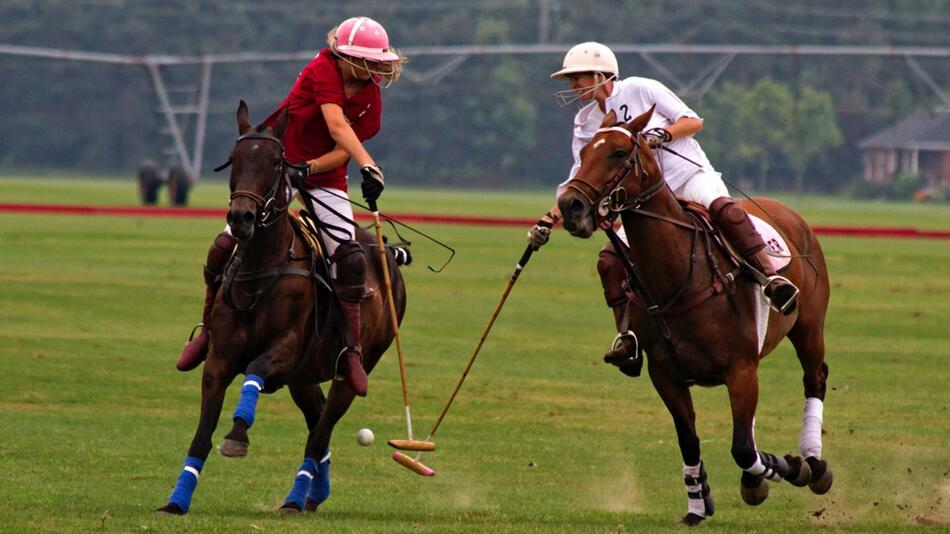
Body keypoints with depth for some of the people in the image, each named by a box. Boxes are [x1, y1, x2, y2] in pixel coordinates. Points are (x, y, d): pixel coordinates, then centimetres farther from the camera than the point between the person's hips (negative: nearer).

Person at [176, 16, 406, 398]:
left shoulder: (371, 100, -5)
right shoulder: (323, 70, -18)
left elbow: (341, 152, -10)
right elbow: (337, 127, -31)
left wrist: (307, 167, -28)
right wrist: (368, 166, -43)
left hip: (325, 179, 3)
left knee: (349, 259, -19)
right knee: (226, 247, -12)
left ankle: (350, 352, -11)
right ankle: (209, 328, 11)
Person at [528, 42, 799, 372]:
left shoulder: (640, 90, -3)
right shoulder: (587, 124, 10)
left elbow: (693, 122, -4)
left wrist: (662, 133, -23)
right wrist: (549, 220, -1)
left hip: (690, 175, -5)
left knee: (723, 209, -37)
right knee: (610, 260, -13)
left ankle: (770, 278, -43)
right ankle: (630, 337, -5)